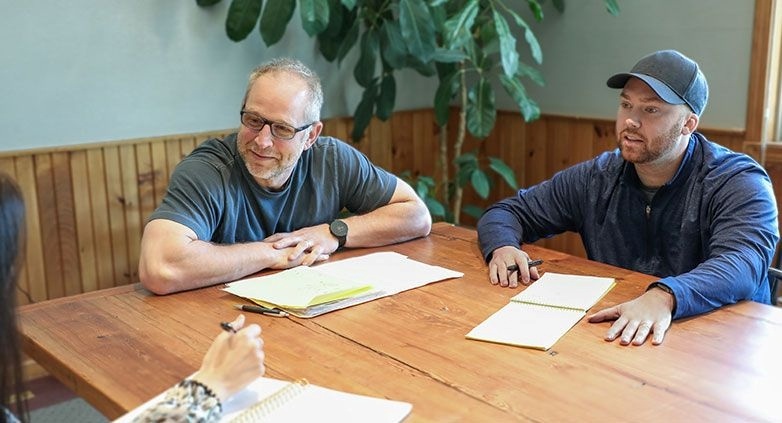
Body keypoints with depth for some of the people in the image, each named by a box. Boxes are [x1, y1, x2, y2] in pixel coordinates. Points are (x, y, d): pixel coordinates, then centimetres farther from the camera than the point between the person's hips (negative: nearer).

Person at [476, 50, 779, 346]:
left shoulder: (739, 183, -10)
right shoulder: (598, 178, 2)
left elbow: (742, 263, -28)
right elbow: (507, 211, 9)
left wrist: (664, 297, -47)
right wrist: (504, 248, -14)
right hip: (609, 337, 3)